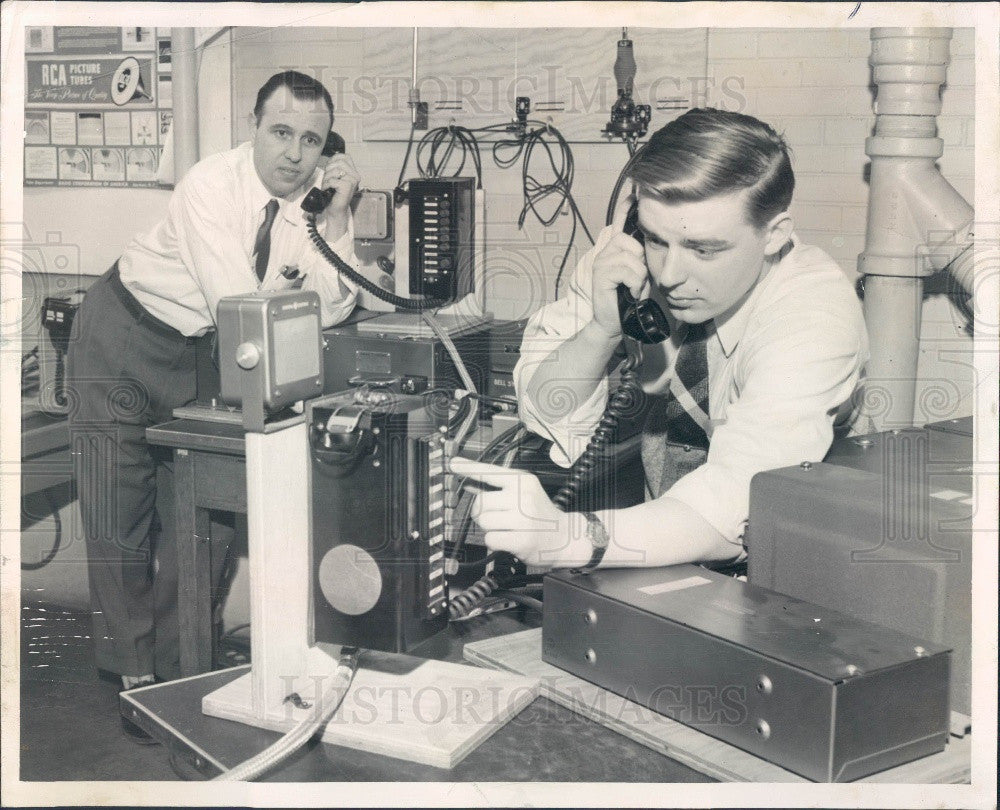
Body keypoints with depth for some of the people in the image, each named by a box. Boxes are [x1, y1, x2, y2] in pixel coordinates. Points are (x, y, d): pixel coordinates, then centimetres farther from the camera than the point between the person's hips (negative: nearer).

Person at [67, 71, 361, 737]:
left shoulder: (322, 197, -11)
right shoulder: (211, 186, -25)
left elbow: (330, 311, -21)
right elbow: (238, 309, -30)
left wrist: (337, 216, -27)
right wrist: (294, 281, -18)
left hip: (201, 356, 4)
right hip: (125, 337, -4)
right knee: (117, 509, -1)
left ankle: (175, 665, 19)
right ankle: (133, 672, 12)